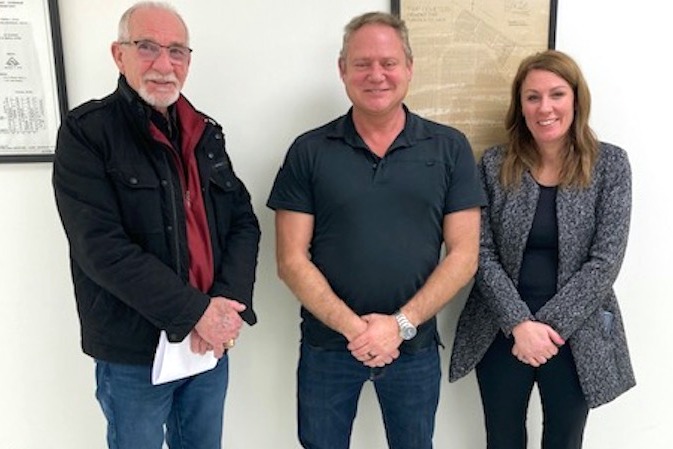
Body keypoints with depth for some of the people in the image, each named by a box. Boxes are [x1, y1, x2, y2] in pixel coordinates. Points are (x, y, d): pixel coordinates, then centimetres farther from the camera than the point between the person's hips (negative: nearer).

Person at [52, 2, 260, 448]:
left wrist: (227, 304, -13)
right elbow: (102, 248, -19)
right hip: (133, 353, -4)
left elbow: (244, 222, 3)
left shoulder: (207, 133, 6)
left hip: (212, 341, 5)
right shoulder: (86, 133, -11)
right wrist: (195, 311, -21)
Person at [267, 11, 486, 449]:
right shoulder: (309, 151, -4)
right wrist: (353, 327, -16)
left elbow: (463, 255, -4)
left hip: (415, 346, 1)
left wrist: (401, 324, -14)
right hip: (327, 345, 0)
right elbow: (292, 260, -6)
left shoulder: (450, 148, -2)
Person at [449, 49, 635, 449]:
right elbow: (482, 252, -6)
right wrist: (519, 323, -16)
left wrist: (549, 326, -16)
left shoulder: (610, 164, -4)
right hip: (501, 333, 1)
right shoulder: (494, 164, -3)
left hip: (577, 337, 0)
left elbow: (606, 260, -10)